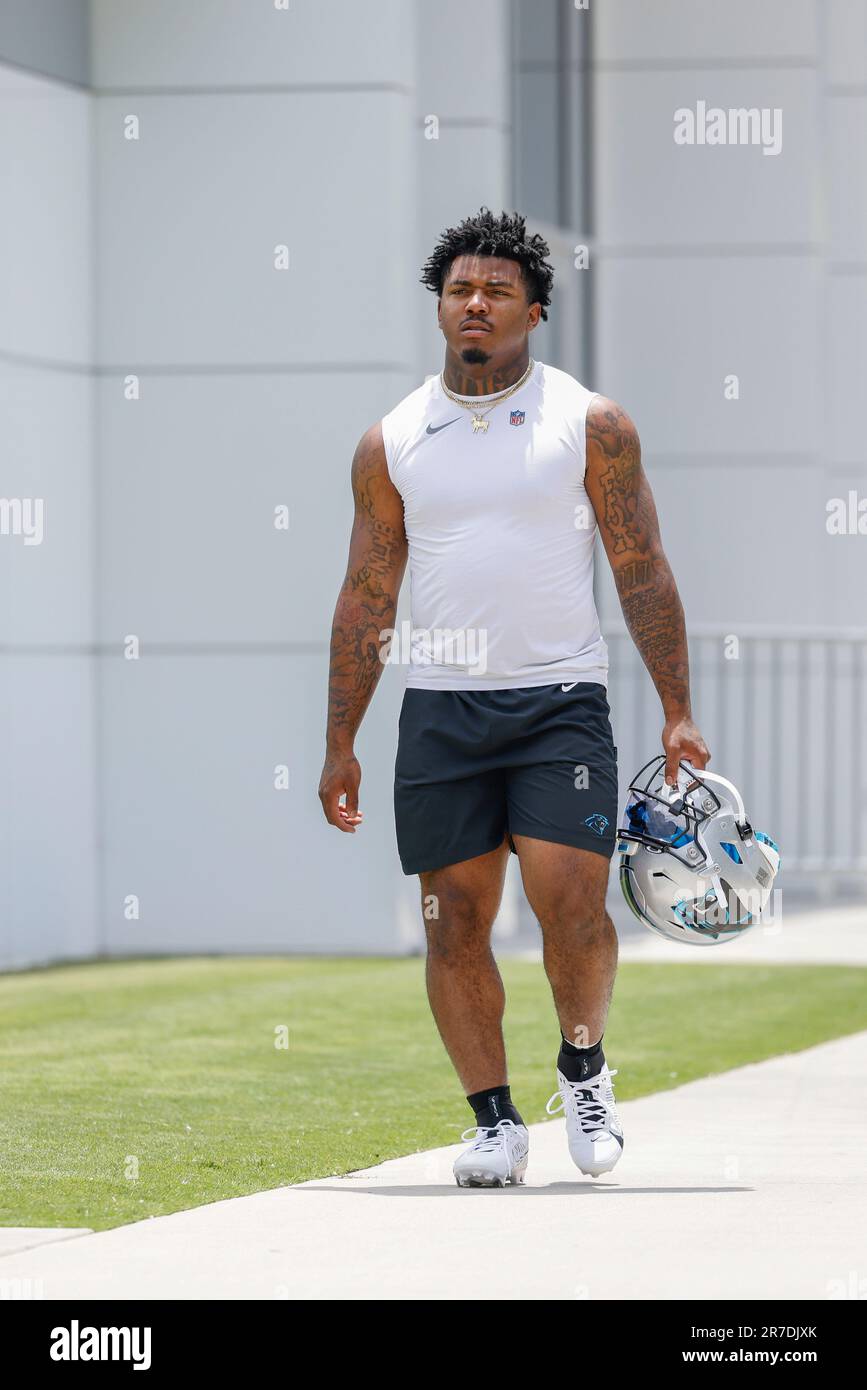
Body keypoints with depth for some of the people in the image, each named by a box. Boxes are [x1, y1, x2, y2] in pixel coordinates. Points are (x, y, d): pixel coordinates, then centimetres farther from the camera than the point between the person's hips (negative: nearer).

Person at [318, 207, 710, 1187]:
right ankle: (494, 1120, 9)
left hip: (560, 700, -2)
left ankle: (583, 1068, 13)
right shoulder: (391, 443, 8)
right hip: (440, 706, 2)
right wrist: (339, 744, 7)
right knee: (455, 921, 0)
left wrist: (678, 714, -4)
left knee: (570, 903, -13)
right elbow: (366, 595, 11)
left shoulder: (591, 424, 3)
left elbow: (642, 573, 3)